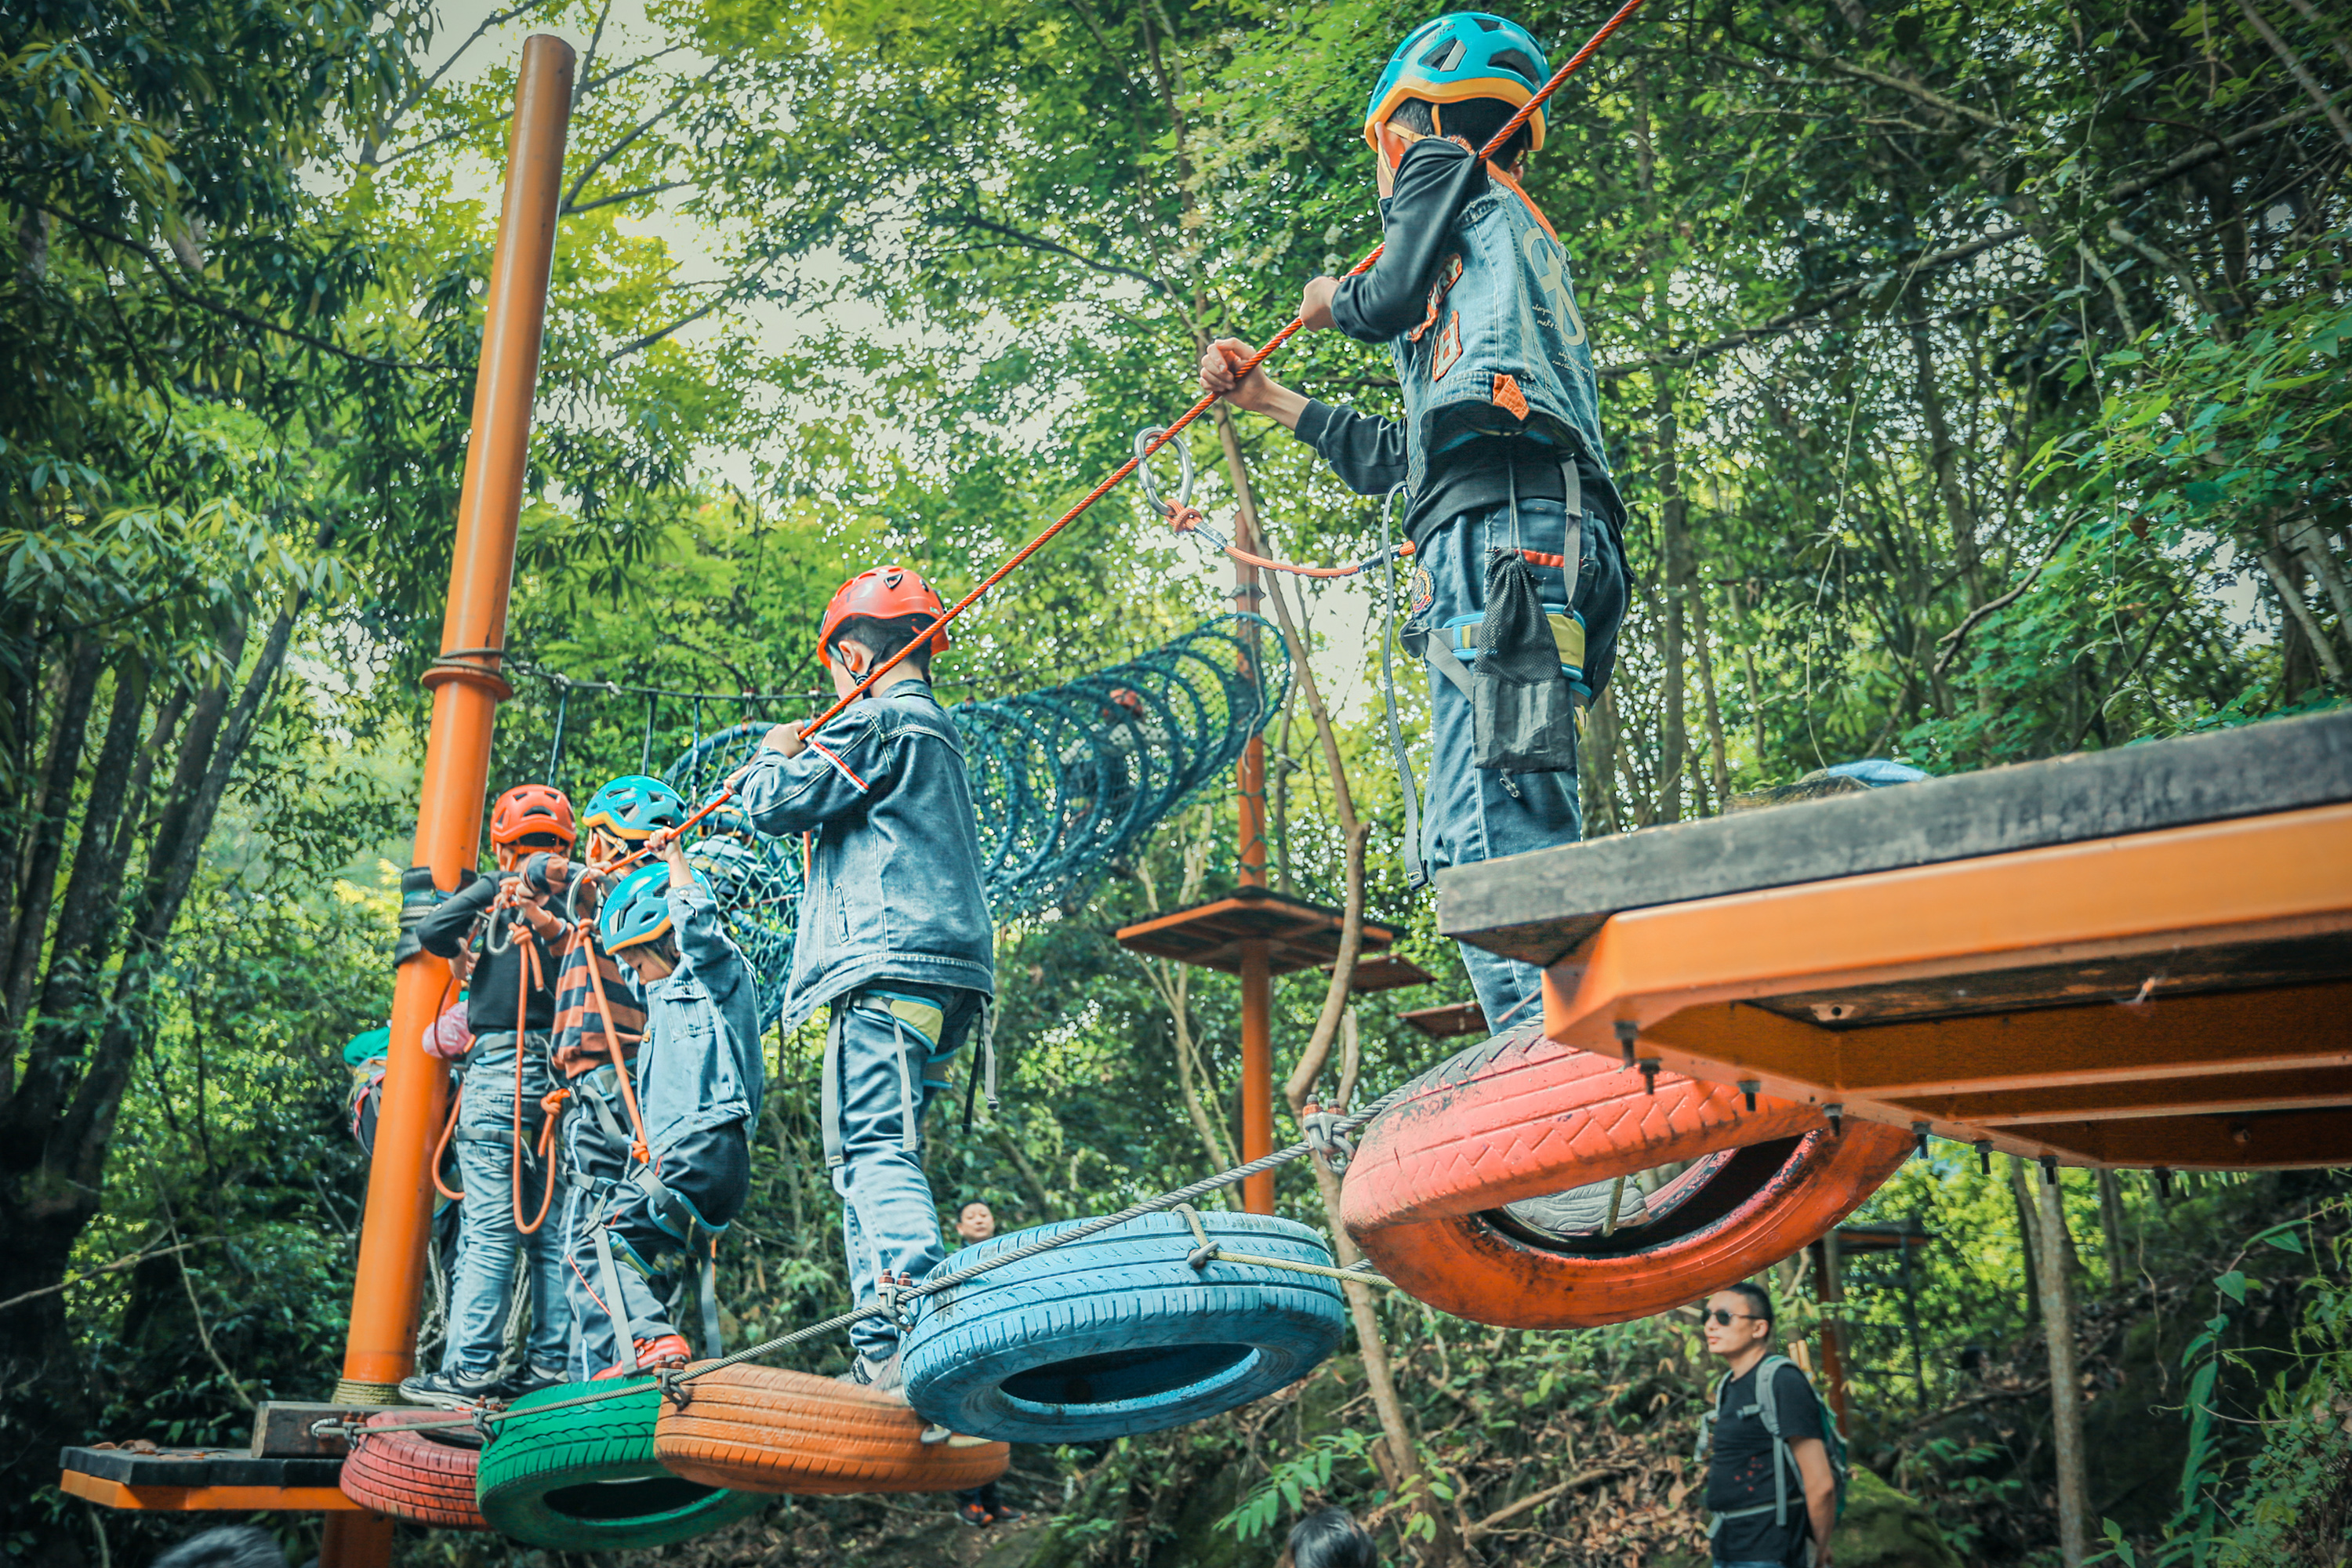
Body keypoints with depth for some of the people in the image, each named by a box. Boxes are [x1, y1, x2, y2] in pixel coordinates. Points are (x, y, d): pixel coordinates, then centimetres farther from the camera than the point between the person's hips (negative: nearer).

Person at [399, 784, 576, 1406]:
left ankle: (469, 1369, -2)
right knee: (548, 1229, 8)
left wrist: (491, 885, -7)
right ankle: (550, 1364, 11)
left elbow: (432, 933, -9)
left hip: (502, 1069, -5)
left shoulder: (501, 901, -2)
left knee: (490, 1227, -4)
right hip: (560, 1075, 5)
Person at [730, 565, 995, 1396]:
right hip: (943, 973, 10)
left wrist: (772, 754, 14)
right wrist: (795, 761, 36)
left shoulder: (878, 720, -3)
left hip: (890, 967, -10)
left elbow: (774, 804, -7)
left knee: (875, 1150, -16)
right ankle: (879, 1363, 9)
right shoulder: (937, 731, 28)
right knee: (867, 1156, 10)